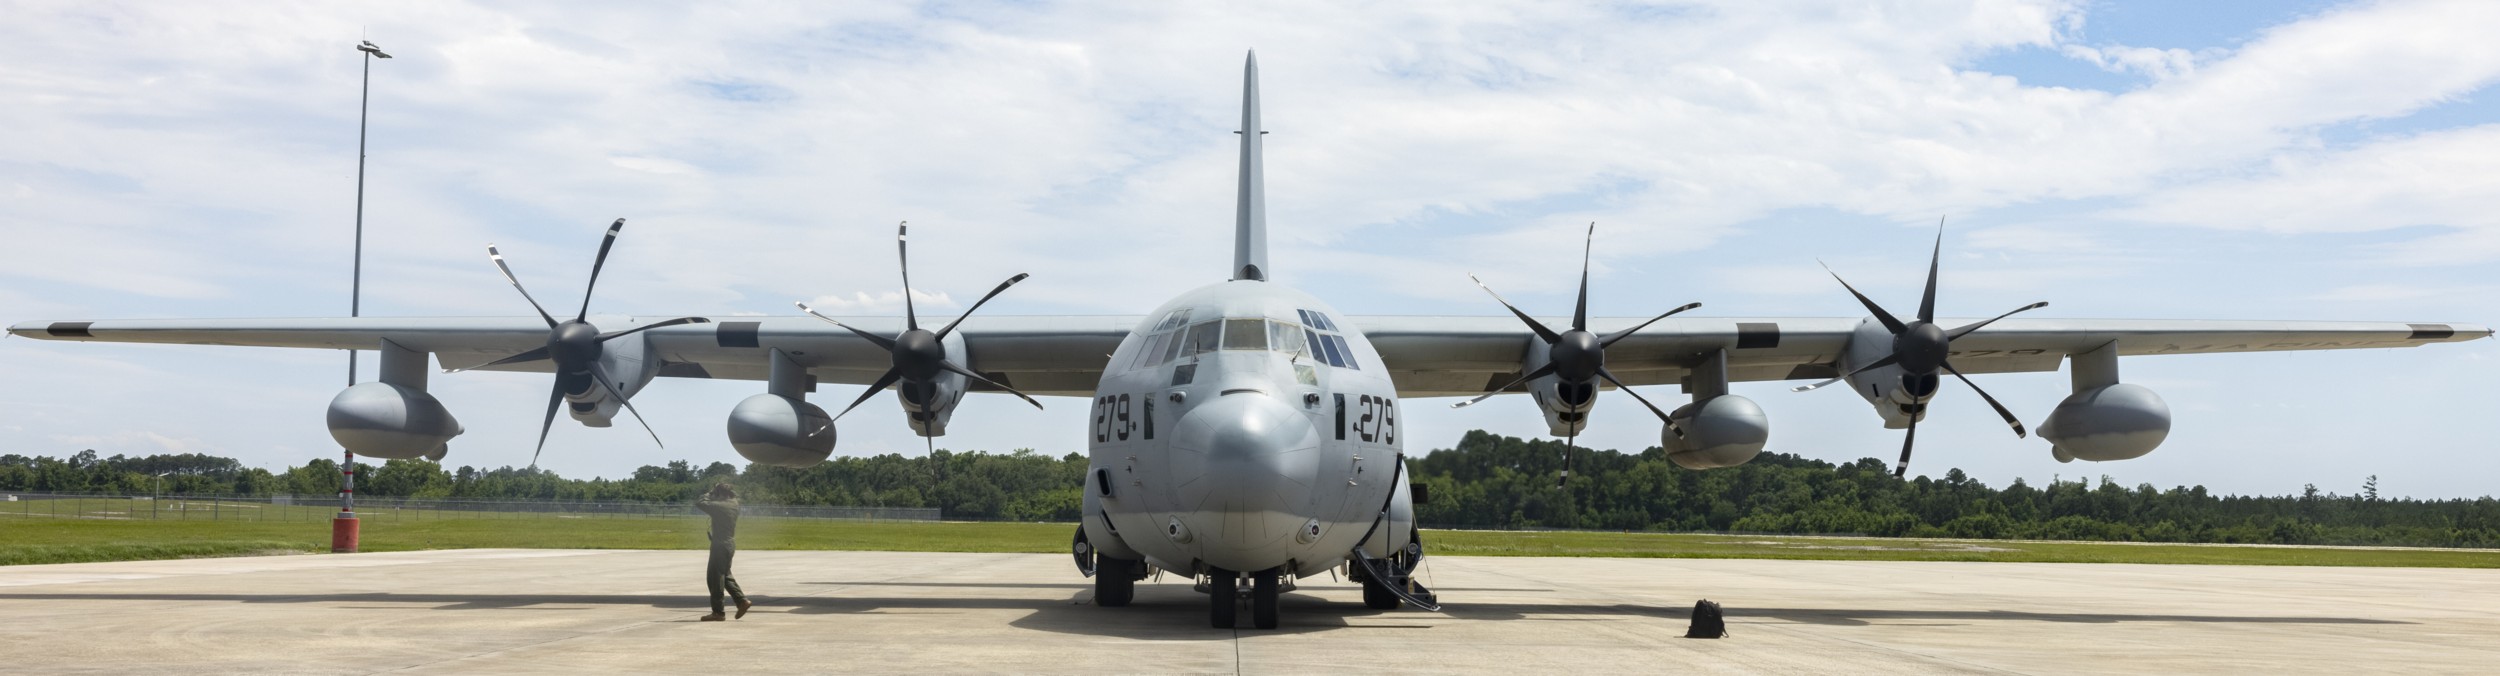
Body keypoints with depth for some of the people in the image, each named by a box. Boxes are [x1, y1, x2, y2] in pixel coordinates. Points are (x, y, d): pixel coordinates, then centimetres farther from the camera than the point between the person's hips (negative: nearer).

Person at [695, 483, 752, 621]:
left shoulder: (719, 506, -18)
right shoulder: (733, 504, 6)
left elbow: (699, 503, -16)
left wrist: (708, 495, -1)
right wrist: (712, 497, 12)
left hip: (720, 546, -8)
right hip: (730, 544, 9)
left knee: (715, 578, -1)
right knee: (725, 575, 21)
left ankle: (718, 612, 0)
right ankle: (742, 600, 16)